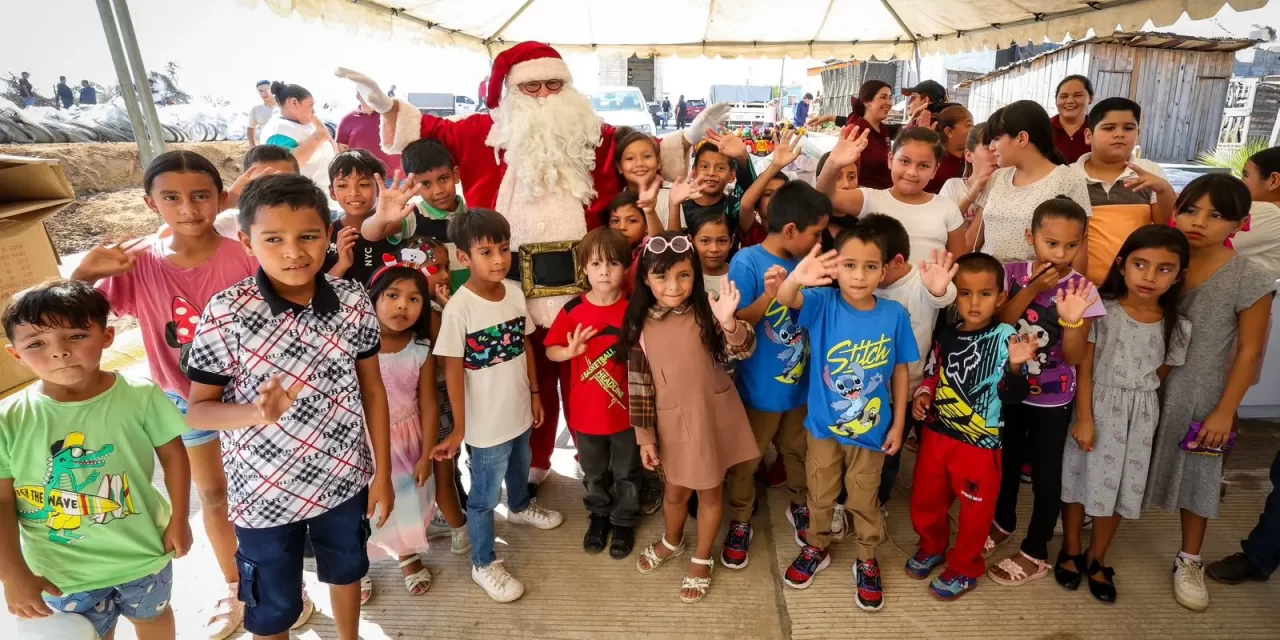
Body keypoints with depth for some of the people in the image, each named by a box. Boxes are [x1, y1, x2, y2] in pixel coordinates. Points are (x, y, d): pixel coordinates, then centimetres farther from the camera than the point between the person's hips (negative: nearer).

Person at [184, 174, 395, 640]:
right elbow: (197, 410, -10)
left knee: (346, 570, 28)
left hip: (345, 478, 3)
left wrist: (382, 473, 1)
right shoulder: (225, 313, -19)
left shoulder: (354, 302, -12)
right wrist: (257, 412, -31)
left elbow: (372, 389, -2)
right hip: (265, 491, -2)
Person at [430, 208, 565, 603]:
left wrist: (535, 393, 11)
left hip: (519, 411, 6)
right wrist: (458, 428, -16)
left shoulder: (515, 292, -5)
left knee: (519, 469, 31)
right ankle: (483, 564, 32)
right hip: (487, 421, -6)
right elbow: (453, 370, -19)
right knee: (484, 494, 11)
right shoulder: (459, 308, -24)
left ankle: (520, 508, 62)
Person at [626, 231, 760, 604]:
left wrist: (729, 322, -37)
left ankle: (702, 559, 39)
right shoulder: (639, 326, -8)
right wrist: (644, 434, -1)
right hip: (674, 420, 1)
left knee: (710, 490, 16)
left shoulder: (705, 313, -12)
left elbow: (743, 352, -17)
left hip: (715, 415, -1)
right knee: (676, 490, 20)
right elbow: (638, 383, -3)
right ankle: (671, 542, 51)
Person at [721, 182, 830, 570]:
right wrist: (769, 296, -32)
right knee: (745, 459, 12)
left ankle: (799, 506, 46)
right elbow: (734, 325, -19)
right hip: (759, 387, -5)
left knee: (798, 452, 23)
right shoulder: (747, 262, -19)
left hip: (800, 383, 5)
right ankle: (740, 523, 31)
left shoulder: (803, 261, -1)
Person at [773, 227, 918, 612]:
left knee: (865, 501, 19)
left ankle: (866, 561, 42)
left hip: (871, 430, 0)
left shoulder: (894, 314, -14)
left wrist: (898, 423, 0)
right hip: (823, 426, 0)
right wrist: (795, 279, -62)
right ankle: (816, 549, 45)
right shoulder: (823, 304, -17)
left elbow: (900, 371, -3)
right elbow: (787, 300, -39)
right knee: (820, 495, 21)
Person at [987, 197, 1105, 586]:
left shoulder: (1081, 291, -16)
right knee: (1007, 462, 21)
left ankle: (1035, 554, 24)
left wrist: (1072, 320, -35)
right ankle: (1004, 523, 45)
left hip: (1052, 398, -3)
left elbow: (1075, 357, -18)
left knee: (1046, 474, 7)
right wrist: (1031, 290, -26)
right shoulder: (1013, 274, -8)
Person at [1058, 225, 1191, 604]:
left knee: (1121, 486, 12)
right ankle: (1070, 552, 29)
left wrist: (1135, 399, -5)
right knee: (1081, 478, 9)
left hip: (1139, 416, 3)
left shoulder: (1177, 327, -4)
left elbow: (1161, 374, 5)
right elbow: (1084, 368, -11)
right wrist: (1085, 418, -13)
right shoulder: (1101, 311, -12)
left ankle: (1096, 559, 32)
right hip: (1096, 407, -3)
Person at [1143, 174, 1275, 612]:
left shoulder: (1250, 280, -13)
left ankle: (1189, 561, 30)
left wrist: (1225, 410, -9)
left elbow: (1249, 351, -9)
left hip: (1199, 396, -2)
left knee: (1197, 476, 12)